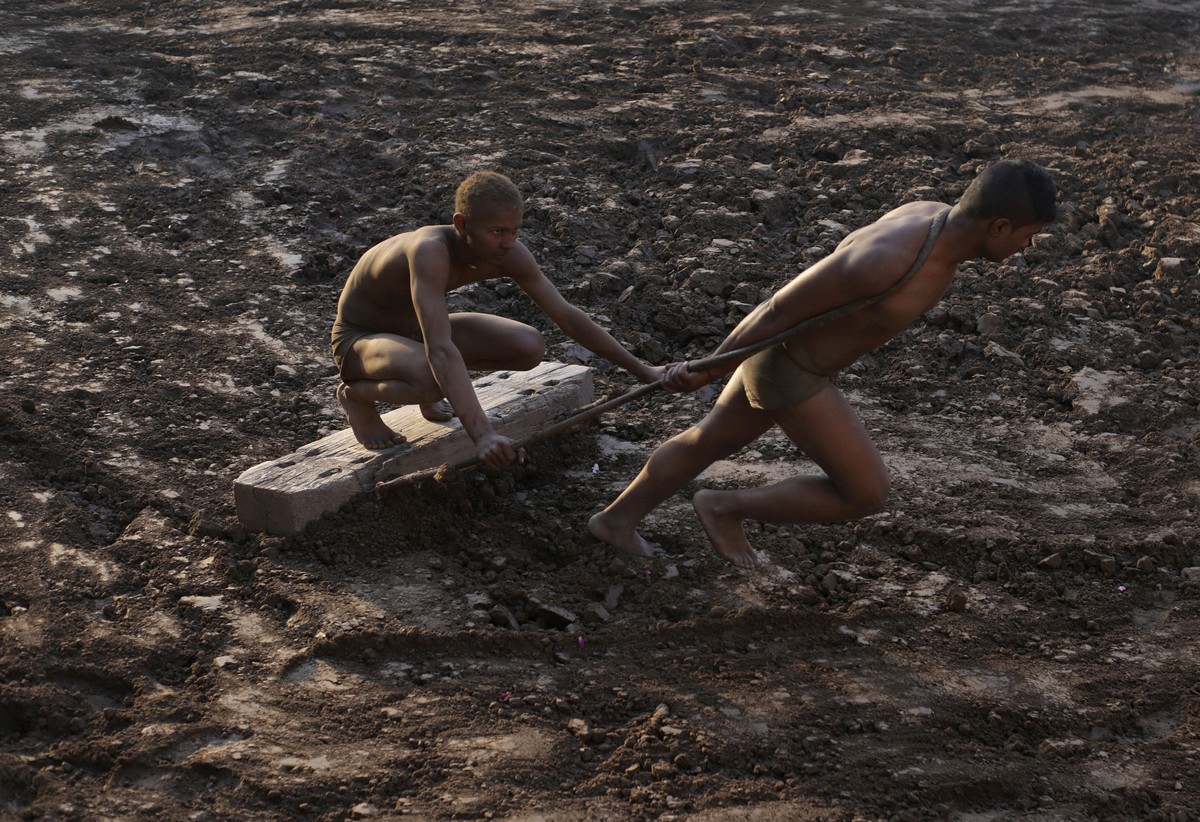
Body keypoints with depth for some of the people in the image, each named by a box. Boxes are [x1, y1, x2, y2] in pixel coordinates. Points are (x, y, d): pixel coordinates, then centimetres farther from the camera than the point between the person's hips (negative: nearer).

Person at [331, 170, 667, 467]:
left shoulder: (509, 254, -18)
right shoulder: (431, 250, -40)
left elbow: (567, 315, -10)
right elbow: (441, 351, -48)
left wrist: (640, 369, -12)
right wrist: (482, 435, -57)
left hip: (414, 329, 7)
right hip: (358, 339, -6)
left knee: (530, 347, -12)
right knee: (434, 378, -40)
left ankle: (429, 391, 10)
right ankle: (357, 393, -6)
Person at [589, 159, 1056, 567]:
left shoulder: (942, 218, -8)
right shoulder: (884, 261, -36)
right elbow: (780, 309, -26)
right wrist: (706, 374, -14)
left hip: (801, 346, 9)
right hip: (788, 372, -9)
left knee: (714, 440, 26)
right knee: (865, 494, -1)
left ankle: (615, 520, 45)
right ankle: (724, 508, 14)